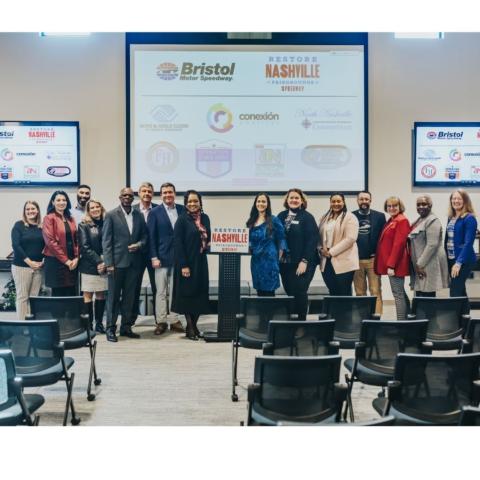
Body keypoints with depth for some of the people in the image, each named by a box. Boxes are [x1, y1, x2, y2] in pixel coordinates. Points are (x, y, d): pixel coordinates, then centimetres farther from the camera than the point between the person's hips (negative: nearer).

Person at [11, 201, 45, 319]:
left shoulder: (42, 227, 8)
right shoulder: (19, 225, -1)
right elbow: (15, 245, -9)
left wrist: (43, 261, -5)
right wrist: (29, 261, -13)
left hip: (38, 267, 3)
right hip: (21, 266, -3)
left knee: (34, 297, 3)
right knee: (22, 297, 0)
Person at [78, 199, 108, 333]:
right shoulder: (83, 226, 1)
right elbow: (84, 247, -6)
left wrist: (105, 262, -8)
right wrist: (98, 261, -13)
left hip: (104, 265, 3)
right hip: (89, 266, -3)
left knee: (101, 294, 7)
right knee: (88, 295, -1)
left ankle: (99, 323, 16)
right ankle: (88, 325, 5)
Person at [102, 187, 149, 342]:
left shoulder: (139, 215, 11)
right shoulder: (111, 215, -1)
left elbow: (145, 235, 15)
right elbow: (106, 241, -5)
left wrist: (139, 245, -7)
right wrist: (109, 263, -11)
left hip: (134, 262, 4)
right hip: (117, 262, -4)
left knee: (129, 296, 9)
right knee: (113, 296, 1)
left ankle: (126, 327, 19)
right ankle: (110, 328, 9)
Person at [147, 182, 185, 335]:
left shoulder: (182, 210, 6)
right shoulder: (155, 212, 0)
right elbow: (151, 236, -3)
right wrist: (154, 257, -9)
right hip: (162, 258, -2)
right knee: (161, 291, 3)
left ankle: (175, 321, 17)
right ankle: (161, 322, 11)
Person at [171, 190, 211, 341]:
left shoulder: (205, 218, 8)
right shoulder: (182, 219, -8)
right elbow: (177, 243, -12)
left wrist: (207, 244, -1)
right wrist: (183, 265, -17)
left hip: (201, 262, 5)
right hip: (186, 262, -5)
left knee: (200, 294, 7)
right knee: (188, 293, 1)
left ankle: (194, 325, 19)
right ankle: (190, 328, 11)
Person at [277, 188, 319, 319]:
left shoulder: (307, 217, -5)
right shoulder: (281, 216, 9)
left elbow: (312, 240, -11)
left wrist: (304, 261, -17)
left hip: (302, 263, -4)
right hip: (285, 262, 5)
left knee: (299, 292, -5)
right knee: (289, 292, 9)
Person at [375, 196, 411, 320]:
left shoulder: (402, 221, -12)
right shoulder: (391, 221, 17)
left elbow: (398, 244, -19)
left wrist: (391, 265, -22)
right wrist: (389, 264, 14)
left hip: (395, 264, -10)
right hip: (391, 263, 10)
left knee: (398, 293, -6)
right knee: (400, 293, 15)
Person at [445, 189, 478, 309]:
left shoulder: (469, 218, -11)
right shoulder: (451, 218, 11)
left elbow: (468, 243, -17)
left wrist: (459, 262, -22)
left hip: (464, 260, -7)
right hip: (451, 259, 7)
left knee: (455, 292, -9)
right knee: (460, 291, 14)